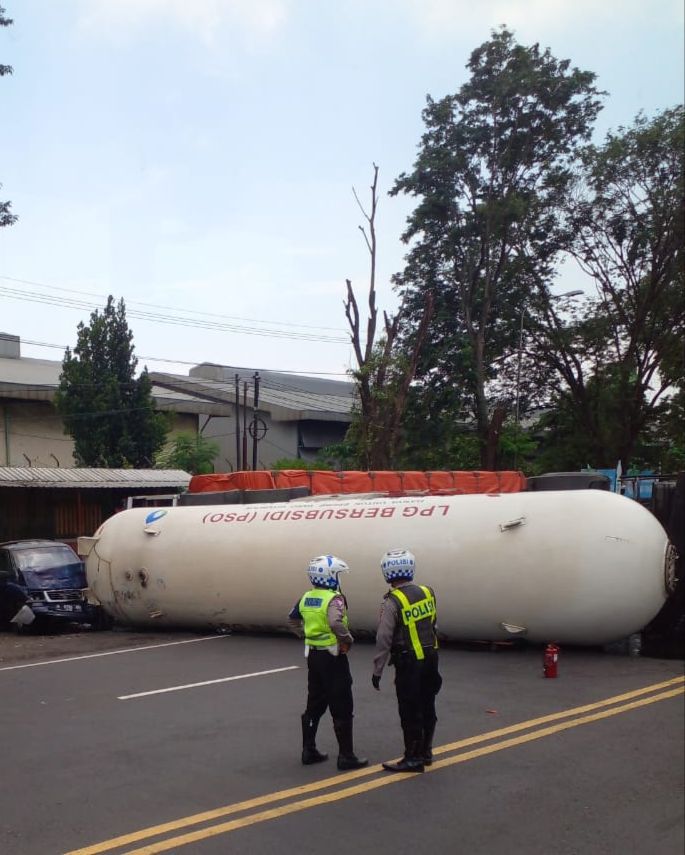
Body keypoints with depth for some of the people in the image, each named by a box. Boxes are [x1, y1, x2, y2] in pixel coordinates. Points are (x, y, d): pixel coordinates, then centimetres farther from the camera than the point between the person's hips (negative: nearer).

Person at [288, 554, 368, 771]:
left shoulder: (307, 597, 6)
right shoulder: (334, 599, -18)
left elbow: (292, 619, 18)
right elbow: (336, 623, -35)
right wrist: (348, 639, -19)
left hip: (313, 655, 8)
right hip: (332, 656, -8)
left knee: (314, 705, 17)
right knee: (342, 709, 1)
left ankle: (309, 751, 23)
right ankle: (346, 756, 5)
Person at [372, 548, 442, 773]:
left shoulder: (392, 602, -16)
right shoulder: (427, 592, 2)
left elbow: (383, 640, -16)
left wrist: (377, 670, -9)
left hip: (409, 662, -7)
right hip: (431, 657, 7)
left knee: (410, 711, 3)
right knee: (427, 707, 16)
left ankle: (413, 758, 9)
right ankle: (425, 752, 29)